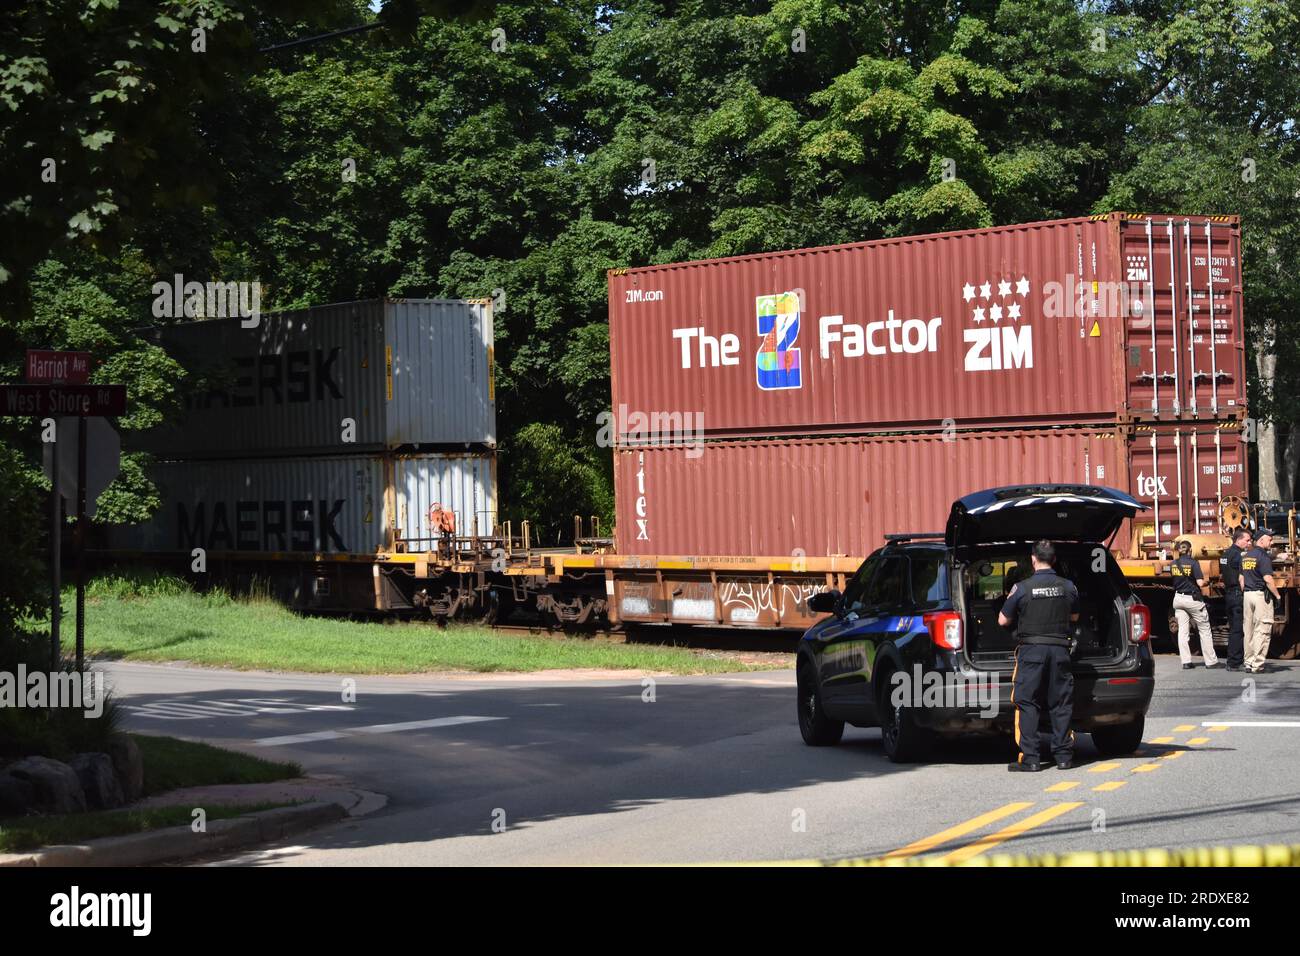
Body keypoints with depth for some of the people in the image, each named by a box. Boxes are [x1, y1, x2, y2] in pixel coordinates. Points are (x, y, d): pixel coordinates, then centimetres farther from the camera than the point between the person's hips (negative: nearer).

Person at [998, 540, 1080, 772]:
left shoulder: (1022, 588, -8)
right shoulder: (1068, 587, 3)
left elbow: (1003, 620, -1)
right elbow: (1074, 616, 18)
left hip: (1031, 650, -3)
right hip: (1060, 649, 3)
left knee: (1027, 703, 1)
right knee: (1061, 704, 10)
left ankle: (1030, 758, -4)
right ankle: (1064, 756, 11)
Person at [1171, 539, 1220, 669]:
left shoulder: (1173, 565, 2)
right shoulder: (1193, 563, -13)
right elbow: (1200, 583, -16)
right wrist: (1205, 581, 5)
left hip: (1178, 599, 4)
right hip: (1193, 599, -4)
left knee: (1182, 631, 6)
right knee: (1204, 630, 6)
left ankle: (1186, 662, 2)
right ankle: (1210, 661, 8)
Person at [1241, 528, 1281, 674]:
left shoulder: (1245, 556, 12)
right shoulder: (1263, 556, -13)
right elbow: (1268, 580, -19)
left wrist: (1245, 594, 19)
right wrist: (1277, 596, -10)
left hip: (1247, 595, 8)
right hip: (1262, 595, -8)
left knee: (1248, 630, 11)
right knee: (1262, 629, -4)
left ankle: (1249, 662, 14)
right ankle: (1258, 665, -6)